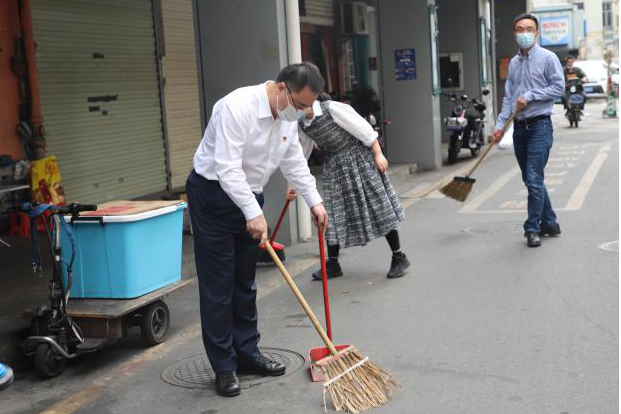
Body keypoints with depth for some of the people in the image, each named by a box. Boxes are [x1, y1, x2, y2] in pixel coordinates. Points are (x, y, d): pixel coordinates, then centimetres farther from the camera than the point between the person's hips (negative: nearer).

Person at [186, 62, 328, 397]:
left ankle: (247, 354, 23)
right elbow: (227, 168, -31)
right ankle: (224, 367, 5)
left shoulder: (288, 116, 0)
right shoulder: (237, 107, -26)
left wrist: (314, 201, 9)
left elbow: (294, 162, 13)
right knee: (217, 285, -3)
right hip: (213, 194, -8)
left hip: (249, 197, 8)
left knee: (245, 283, 13)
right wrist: (253, 213, -34)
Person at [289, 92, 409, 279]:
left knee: (378, 207, -3)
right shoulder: (302, 124, 0)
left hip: (358, 158, -6)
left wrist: (378, 154, -15)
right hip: (334, 166, 6)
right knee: (333, 213, 3)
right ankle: (333, 264, 13)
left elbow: (362, 128, -16)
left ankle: (399, 258, 7)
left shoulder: (332, 108, -20)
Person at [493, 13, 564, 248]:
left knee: (534, 179, -11)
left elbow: (559, 87, -8)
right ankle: (549, 223, 24)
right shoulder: (514, 63, 13)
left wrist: (530, 96, -13)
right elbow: (508, 98, 12)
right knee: (530, 180, 12)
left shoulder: (547, 58, -5)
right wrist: (500, 124, 3)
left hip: (539, 125, -7)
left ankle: (533, 229, -3)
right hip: (519, 127, 7)